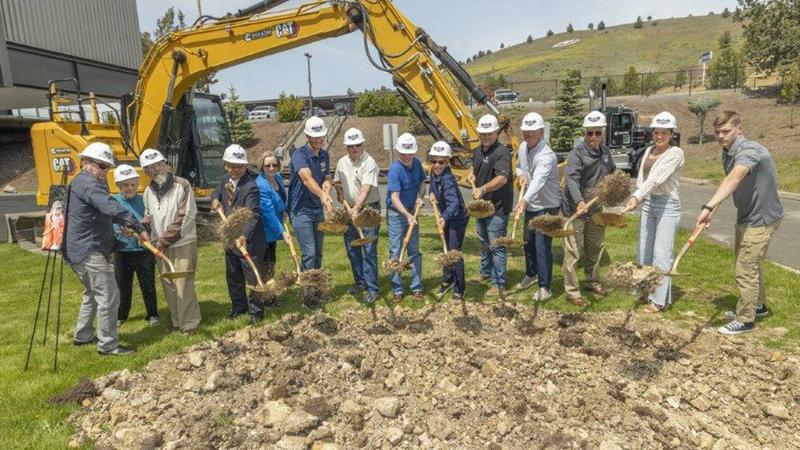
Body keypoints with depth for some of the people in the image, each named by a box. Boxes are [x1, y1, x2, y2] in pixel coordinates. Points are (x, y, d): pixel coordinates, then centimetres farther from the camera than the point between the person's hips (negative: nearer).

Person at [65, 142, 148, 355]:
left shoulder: (81, 182, 20)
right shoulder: (88, 183, -15)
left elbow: (102, 212, 25)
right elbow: (112, 208, -30)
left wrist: (123, 224, 9)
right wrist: (139, 227, -32)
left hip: (78, 250, 11)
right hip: (89, 251, -11)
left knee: (93, 293, 25)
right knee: (108, 296, -7)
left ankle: (83, 335, 37)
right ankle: (108, 345, 0)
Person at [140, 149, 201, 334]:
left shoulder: (182, 185, -11)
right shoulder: (148, 191, 9)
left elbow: (185, 217, -16)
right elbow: (148, 218, 18)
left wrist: (165, 240, -14)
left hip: (183, 244, -6)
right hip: (161, 246, 6)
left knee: (183, 285, -6)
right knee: (168, 285, 12)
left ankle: (189, 324, 6)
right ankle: (176, 321, 25)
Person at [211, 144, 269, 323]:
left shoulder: (251, 187, -22)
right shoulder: (225, 181, 4)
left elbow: (253, 216, -31)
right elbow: (217, 192, 28)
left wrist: (244, 236, -45)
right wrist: (215, 199, 5)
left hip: (249, 241, -8)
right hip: (230, 239, 8)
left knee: (254, 278, 3)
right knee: (233, 278, 21)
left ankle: (256, 312, 18)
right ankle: (238, 307, 38)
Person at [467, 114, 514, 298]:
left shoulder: (502, 152, -19)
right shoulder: (478, 151, 8)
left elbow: (502, 178, -34)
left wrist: (483, 188, -44)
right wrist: (472, 174, 7)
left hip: (497, 207, -9)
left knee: (496, 246, -3)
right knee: (484, 241, 24)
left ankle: (499, 284, 7)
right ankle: (486, 271, 43)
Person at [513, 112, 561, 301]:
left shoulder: (546, 156, -27)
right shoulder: (523, 147, -1)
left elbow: (538, 181, -44)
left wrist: (524, 200, -59)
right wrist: (520, 174, -6)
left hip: (547, 206, -8)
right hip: (530, 204, 8)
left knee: (542, 246, -9)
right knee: (528, 242, 21)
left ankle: (545, 287, 2)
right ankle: (531, 274, 42)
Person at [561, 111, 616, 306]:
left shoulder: (605, 152, 6)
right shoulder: (576, 154, -19)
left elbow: (613, 173, 22)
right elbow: (571, 179, -34)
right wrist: (579, 202, -49)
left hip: (596, 210, 8)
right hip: (575, 211, -8)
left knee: (596, 248, 21)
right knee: (573, 252, -2)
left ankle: (593, 282, 39)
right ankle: (572, 292, 8)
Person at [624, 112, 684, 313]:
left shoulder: (676, 153, -13)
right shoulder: (648, 151, 10)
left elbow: (656, 178, -26)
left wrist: (636, 197, -35)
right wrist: (637, 197, 2)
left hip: (668, 205, -7)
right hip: (648, 203, 7)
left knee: (662, 254, -3)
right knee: (644, 251, 12)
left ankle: (660, 299, 7)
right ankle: (648, 291, 27)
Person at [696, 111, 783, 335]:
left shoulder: (750, 150, -27)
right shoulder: (728, 153, 3)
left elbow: (733, 180, -44)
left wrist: (709, 207, -56)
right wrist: (712, 209, 7)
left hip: (761, 219, -9)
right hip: (747, 216, 9)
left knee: (746, 270, -4)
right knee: (750, 264, 23)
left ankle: (745, 320, 11)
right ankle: (758, 305, 43)